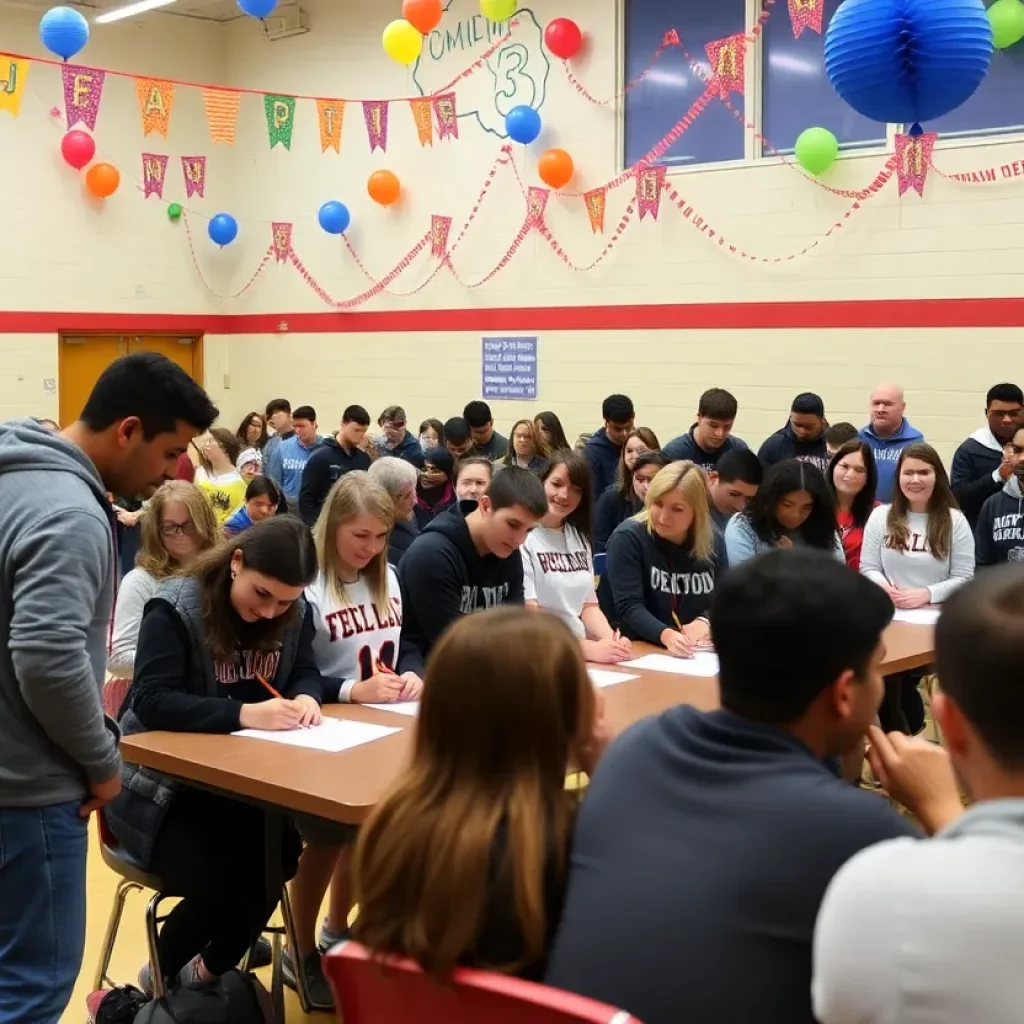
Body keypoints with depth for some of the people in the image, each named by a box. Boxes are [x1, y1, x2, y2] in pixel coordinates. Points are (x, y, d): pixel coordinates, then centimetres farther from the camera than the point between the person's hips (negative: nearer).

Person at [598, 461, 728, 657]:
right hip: (635, 649, -3)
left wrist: (704, 621, -16)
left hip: (695, 652, 4)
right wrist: (665, 635, -34)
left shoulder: (713, 542, 4)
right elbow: (629, 606, -18)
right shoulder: (628, 538, -11)